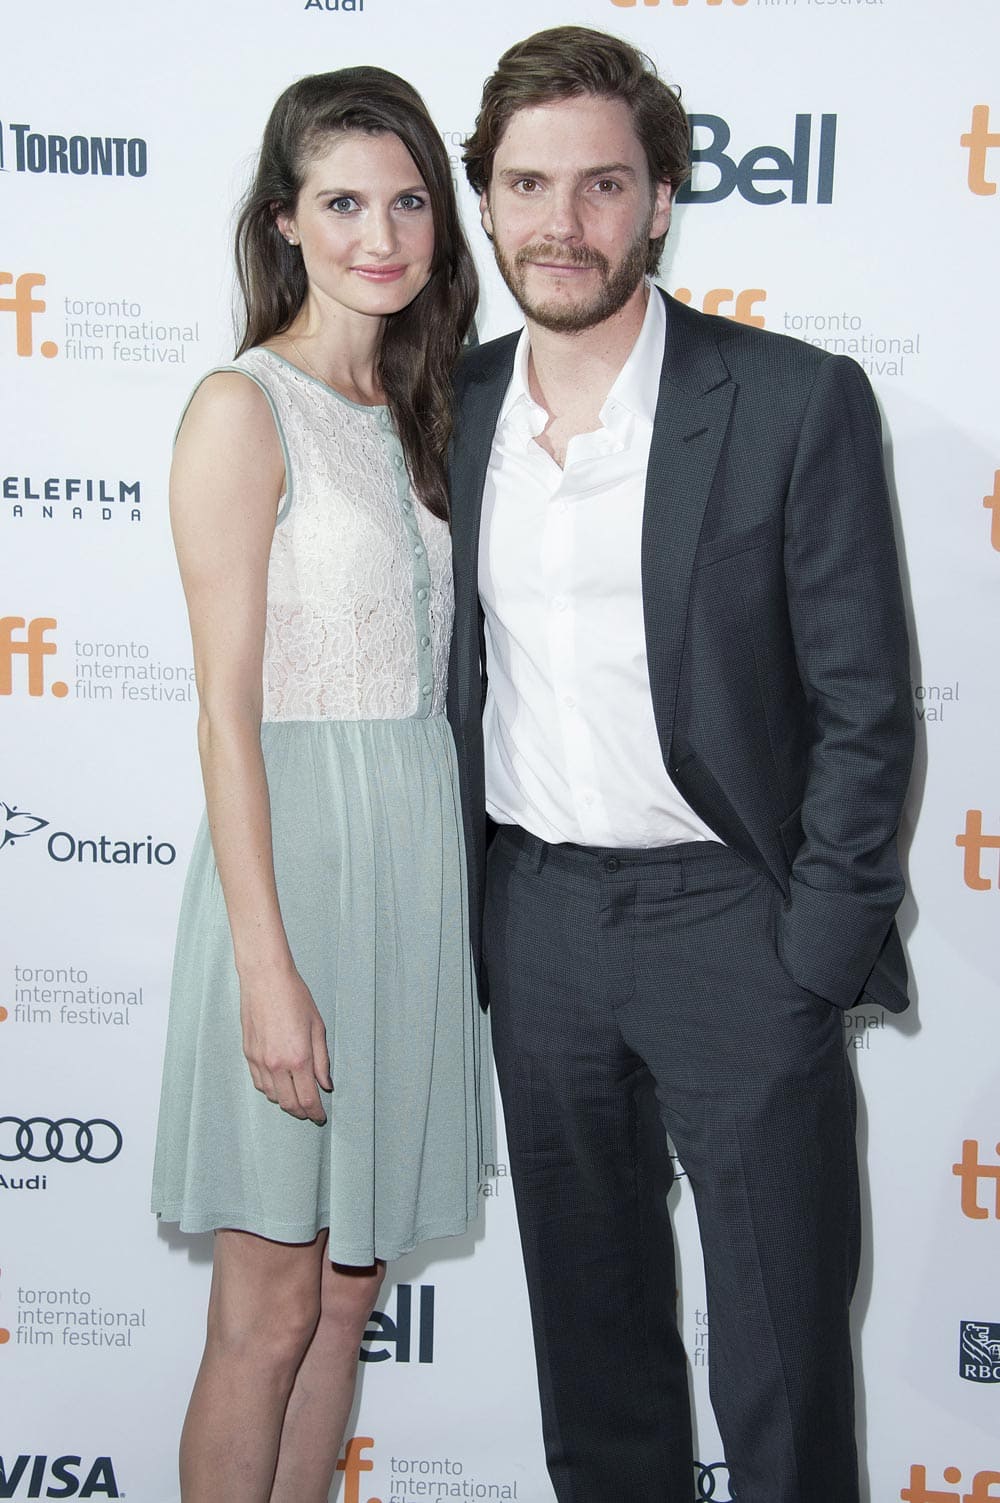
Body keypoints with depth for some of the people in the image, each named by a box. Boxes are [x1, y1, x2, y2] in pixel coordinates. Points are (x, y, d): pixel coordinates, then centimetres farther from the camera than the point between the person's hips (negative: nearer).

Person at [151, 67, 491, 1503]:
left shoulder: (409, 410, 14)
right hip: (295, 846, -7)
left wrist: (447, 882, 10)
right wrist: (269, 971, -17)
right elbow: (228, 710, -14)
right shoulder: (244, 408, -9)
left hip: (416, 847, 7)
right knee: (270, 1308, 3)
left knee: (352, 1283, 16)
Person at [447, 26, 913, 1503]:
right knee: (589, 1325, 20)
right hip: (534, 919, 5)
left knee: (780, 1366, 6)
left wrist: (812, 956, -12)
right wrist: (463, 910, 8)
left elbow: (864, 707, -9)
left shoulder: (798, 402, -10)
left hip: (730, 921, -4)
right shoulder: (459, 404, 4)